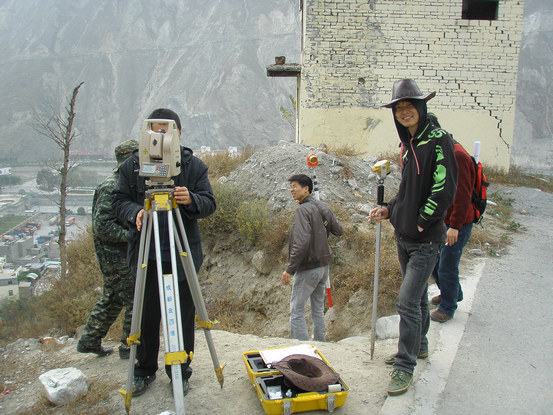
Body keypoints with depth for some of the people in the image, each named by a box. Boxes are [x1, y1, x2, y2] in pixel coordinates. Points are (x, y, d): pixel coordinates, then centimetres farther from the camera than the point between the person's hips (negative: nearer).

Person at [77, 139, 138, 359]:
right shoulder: (111, 187, -18)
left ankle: (89, 342, 31)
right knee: (135, 299, -3)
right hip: (115, 254, -10)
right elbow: (102, 226, -24)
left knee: (112, 298, 18)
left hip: (122, 252, 10)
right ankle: (130, 347, 11)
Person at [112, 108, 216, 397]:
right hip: (146, 254, 1)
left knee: (183, 315, 8)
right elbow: (119, 200, 3)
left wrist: (191, 200, -25)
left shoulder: (195, 166, 1)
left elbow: (209, 204, -2)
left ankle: (180, 371, 26)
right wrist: (135, 212, -19)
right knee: (146, 315, 11)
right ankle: (144, 370, 31)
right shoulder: (132, 165, 3)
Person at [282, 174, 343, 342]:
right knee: (318, 310, 18)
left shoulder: (303, 210, -17)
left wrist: (289, 269, -21)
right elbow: (338, 231, 16)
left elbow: (301, 243, -26)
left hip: (308, 268, -8)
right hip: (324, 266, 8)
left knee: (297, 311, 0)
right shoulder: (324, 207, 6)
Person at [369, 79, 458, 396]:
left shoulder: (439, 140, -14)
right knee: (417, 295, 22)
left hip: (426, 239, -8)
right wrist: (390, 210, 7)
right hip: (404, 237, 8)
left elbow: (444, 189, -20)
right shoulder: (409, 144, 10)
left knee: (408, 302, -7)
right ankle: (419, 346, 39)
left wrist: (420, 223, -15)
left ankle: (405, 367, 7)